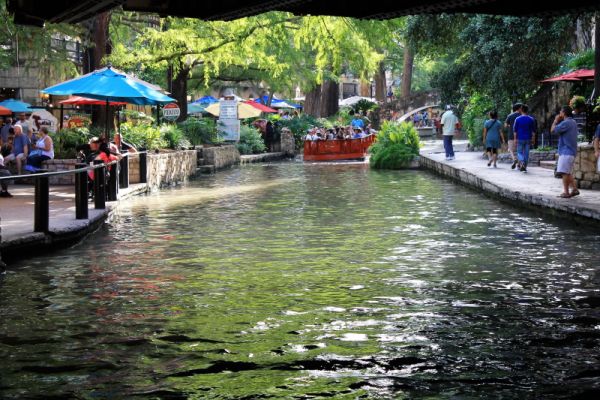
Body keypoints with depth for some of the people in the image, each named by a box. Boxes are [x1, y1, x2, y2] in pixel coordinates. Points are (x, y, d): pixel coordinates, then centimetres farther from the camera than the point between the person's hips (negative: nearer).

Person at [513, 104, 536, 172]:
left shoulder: (517, 119, -5)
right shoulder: (531, 119, 0)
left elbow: (515, 130, -3)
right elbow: (533, 131, 3)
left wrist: (515, 139, 2)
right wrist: (533, 139, 10)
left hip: (520, 139, -2)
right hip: (528, 139, 2)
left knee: (519, 152, 6)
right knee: (526, 153, 8)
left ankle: (522, 162, -21)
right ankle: (524, 167, 8)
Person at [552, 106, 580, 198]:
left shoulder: (566, 123, -16)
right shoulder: (573, 122, 15)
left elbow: (553, 129, -17)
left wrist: (556, 120, 1)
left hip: (566, 151, -10)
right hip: (571, 151, 10)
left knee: (564, 172, -9)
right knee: (568, 172, 16)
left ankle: (566, 192, -9)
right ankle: (575, 189, 17)